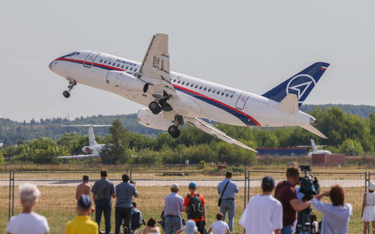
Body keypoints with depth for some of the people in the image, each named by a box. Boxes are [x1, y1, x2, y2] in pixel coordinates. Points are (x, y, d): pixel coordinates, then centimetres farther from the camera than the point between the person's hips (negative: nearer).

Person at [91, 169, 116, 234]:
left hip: (99, 202, 0)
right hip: (107, 202, 0)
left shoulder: (97, 183, -1)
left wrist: (95, 203, 10)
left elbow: (94, 195, -2)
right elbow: (114, 195, -1)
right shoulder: (110, 183, 0)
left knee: (97, 219, 5)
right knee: (107, 220, 4)